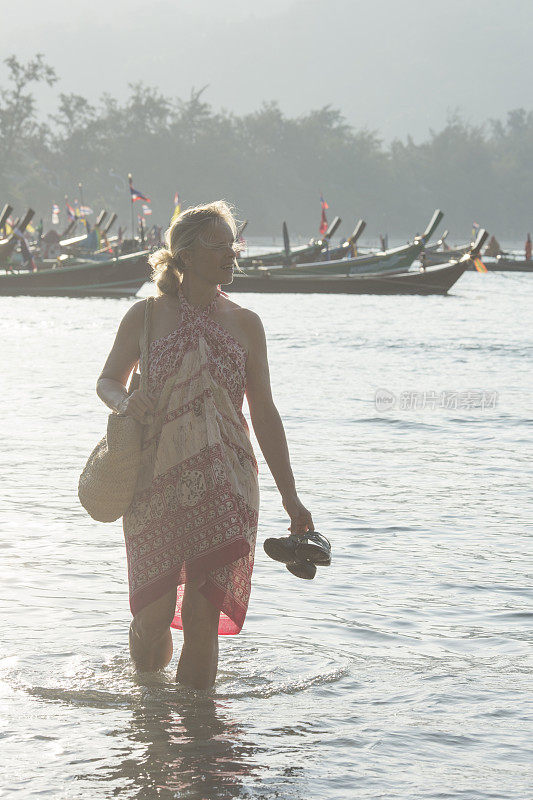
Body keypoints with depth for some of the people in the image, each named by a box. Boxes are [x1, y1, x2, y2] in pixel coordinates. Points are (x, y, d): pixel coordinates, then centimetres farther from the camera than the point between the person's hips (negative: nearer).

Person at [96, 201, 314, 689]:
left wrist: (291, 499, 9)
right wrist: (126, 401, -10)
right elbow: (109, 381, 16)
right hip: (156, 481, -1)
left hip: (226, 484, 1)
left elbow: (264, 414, 10)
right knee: (155, 612, -3)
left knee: (204, 615, -5)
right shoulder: (147, 316, 3)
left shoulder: (244, 324, 7)